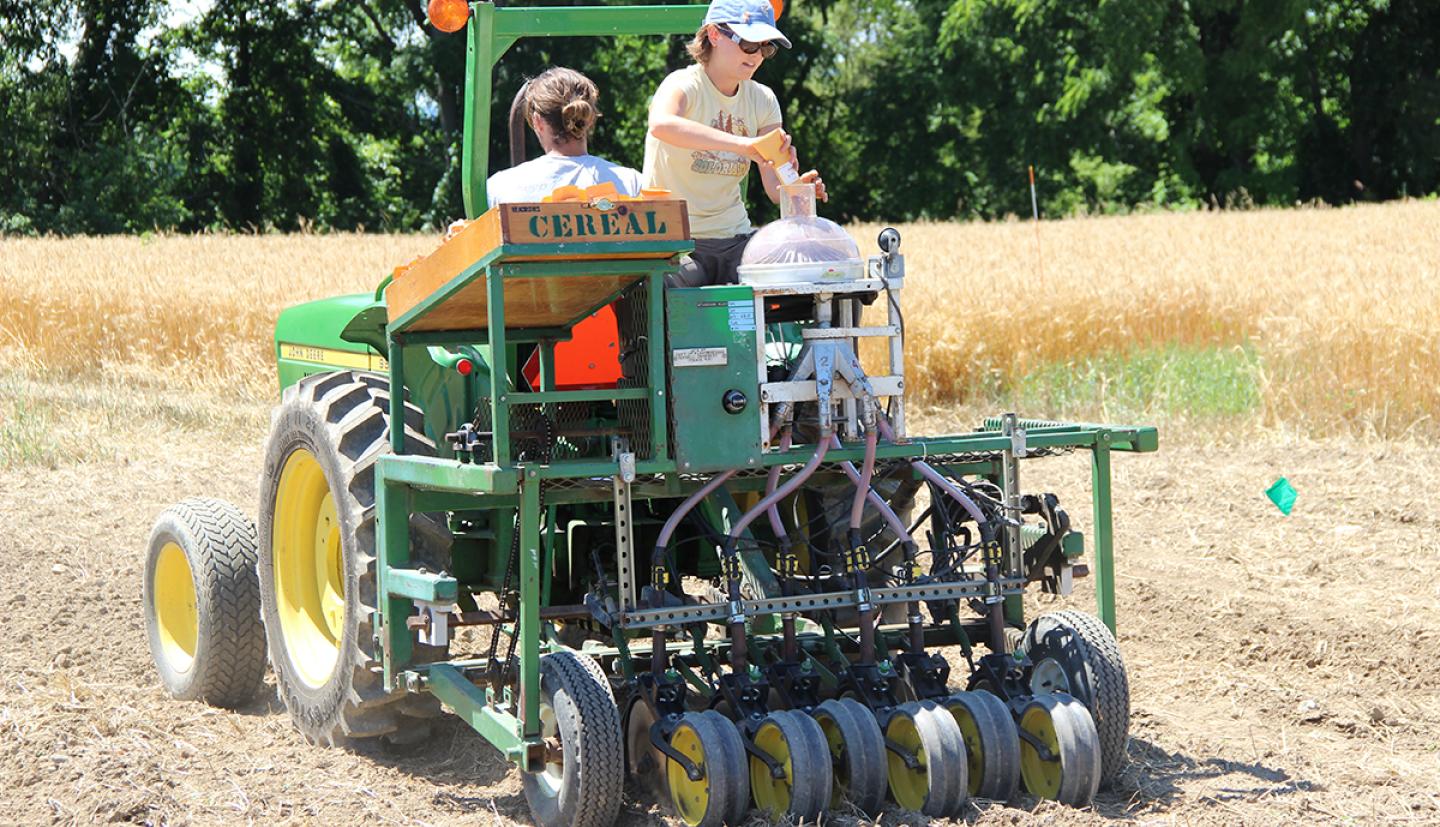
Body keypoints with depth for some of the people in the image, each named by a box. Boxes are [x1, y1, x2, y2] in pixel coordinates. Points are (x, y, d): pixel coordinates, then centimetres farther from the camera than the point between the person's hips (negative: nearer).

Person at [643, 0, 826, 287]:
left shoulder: (762, 100, 8)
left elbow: (775, 188, 1)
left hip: (735, 239, 6)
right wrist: (743, 144, -46)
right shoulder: (685, 85, -10)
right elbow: (661, 124, -37)